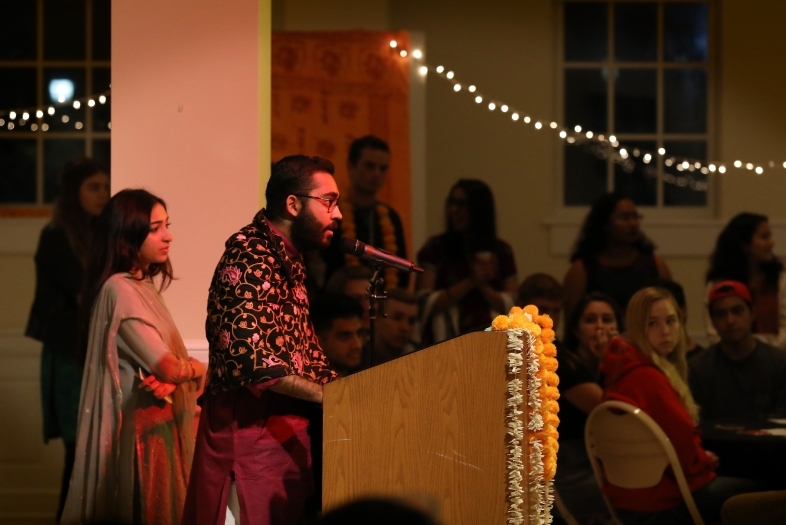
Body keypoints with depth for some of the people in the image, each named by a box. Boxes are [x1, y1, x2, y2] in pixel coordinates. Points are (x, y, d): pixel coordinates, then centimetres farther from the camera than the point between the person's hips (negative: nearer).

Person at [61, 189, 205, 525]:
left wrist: (170, 380, -15)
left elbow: (169, 360, 7)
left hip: (160, 419, 9)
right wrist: (199, 369, -1)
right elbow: (166, 365, -21)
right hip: (141, 426, -9)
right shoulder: (121, 290, -17)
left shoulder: (143, 286, 12)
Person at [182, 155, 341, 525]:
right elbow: (252, 356, -25)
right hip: (250, 425, -10)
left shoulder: (287, 259, 17)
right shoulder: (250, 256, -15)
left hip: (286, 428, 10)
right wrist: (330, 396, -26)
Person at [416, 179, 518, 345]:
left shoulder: (501, 251, 9)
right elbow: (424, 304, -5)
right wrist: (470, 282, -8)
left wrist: (483, 285, -10)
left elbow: (512, 306, 5)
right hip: (445, 341, -1)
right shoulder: (435, 248, 3)